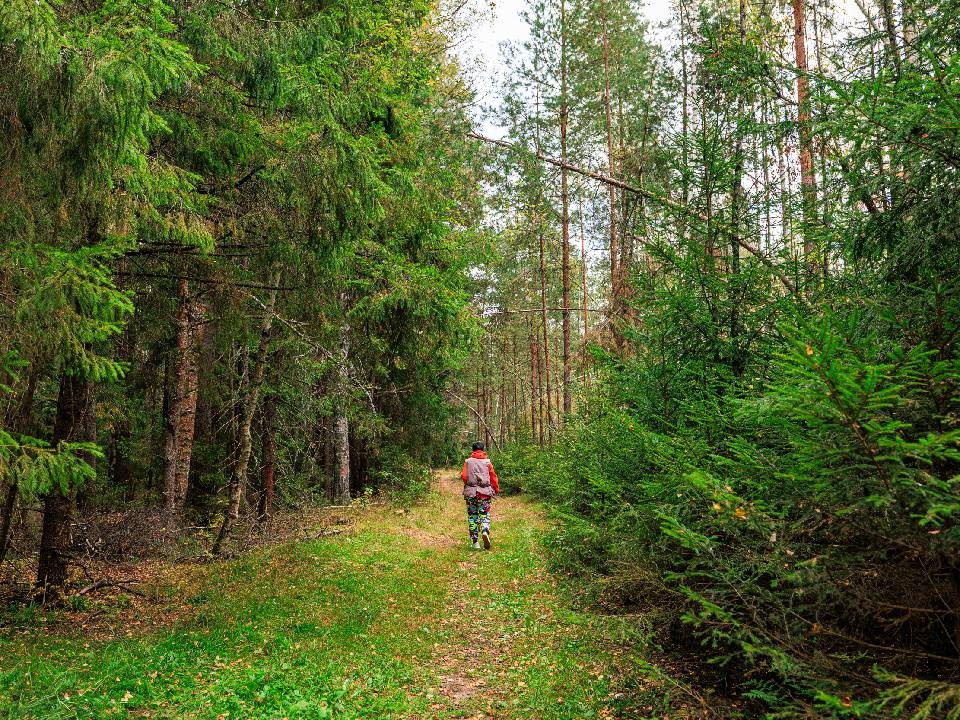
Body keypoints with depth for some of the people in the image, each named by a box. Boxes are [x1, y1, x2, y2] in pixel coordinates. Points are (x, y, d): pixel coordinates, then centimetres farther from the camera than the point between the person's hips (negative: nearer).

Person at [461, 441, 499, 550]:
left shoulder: (468, 461, 1)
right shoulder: (487, 462, 2)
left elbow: (464, 476, -5)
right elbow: (493, 477, 1)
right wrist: (496, 490, 12)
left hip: (471, 492, 0)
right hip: (485, 492, 0)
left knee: (472, 516, 9)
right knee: (485, 514, 5)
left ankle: (475, 541, 7)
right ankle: (485, 532, -24)